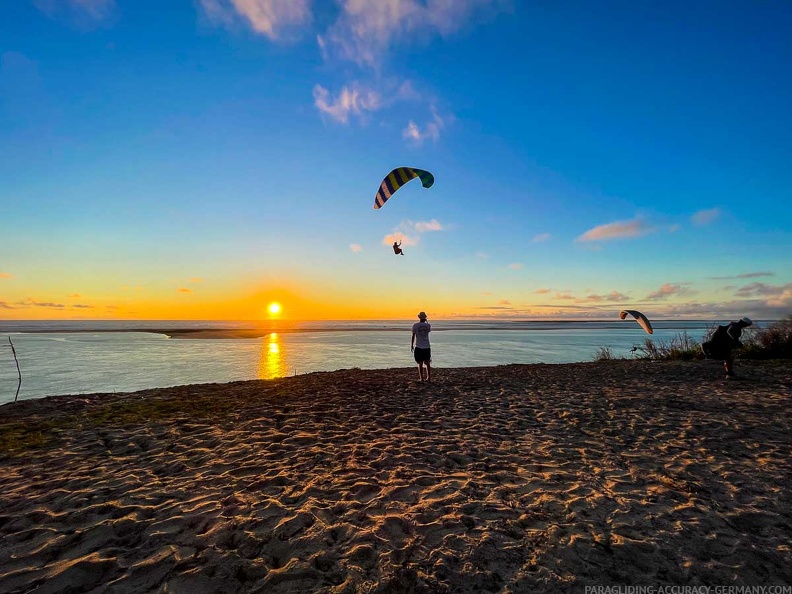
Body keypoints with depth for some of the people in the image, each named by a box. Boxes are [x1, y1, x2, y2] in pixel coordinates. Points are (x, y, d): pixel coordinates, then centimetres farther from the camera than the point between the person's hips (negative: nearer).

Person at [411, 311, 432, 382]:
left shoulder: (415, 325, -8)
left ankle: (421, 378, 5)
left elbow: (413, 336, -5)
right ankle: (428, 378, 14)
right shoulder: (428, 325, -1)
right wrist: (426, 322, 22)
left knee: (420, 363, 4)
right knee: (427, 363, 11)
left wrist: (411, 345, 5)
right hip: (427, 347, 2)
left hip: (418, 347, -2)